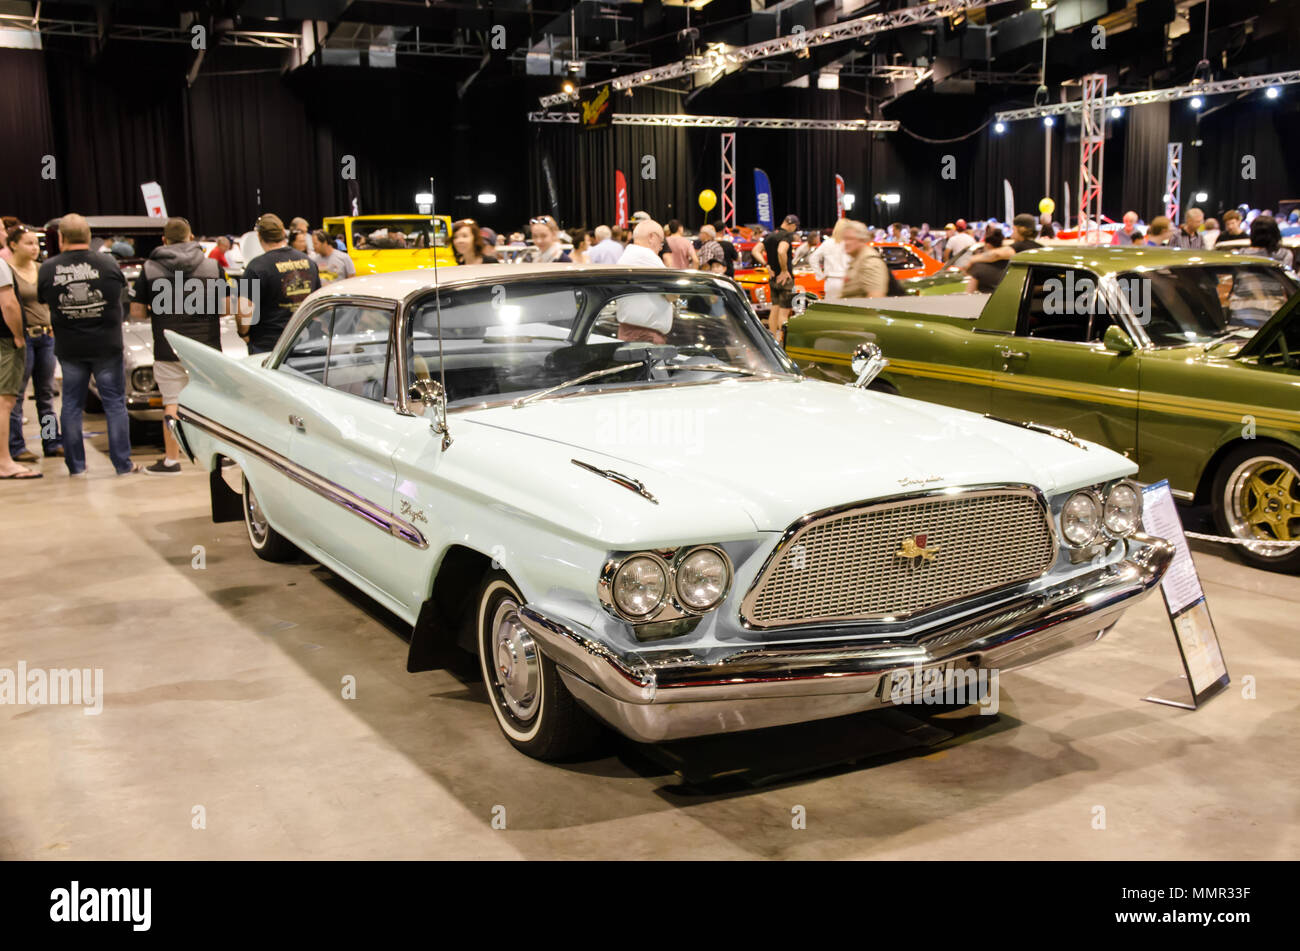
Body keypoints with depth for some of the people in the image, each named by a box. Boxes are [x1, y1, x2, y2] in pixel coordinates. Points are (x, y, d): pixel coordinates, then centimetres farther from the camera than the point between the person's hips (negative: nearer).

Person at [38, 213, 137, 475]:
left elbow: (44, 302, 7)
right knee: (115, 404, 5)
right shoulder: (108, 264, -8)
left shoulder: (47, 269, -5)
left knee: (71, 405, 12)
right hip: (106, 346, -1)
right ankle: (123, 464, 6)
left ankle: (75, 465, 15)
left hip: (69, 348, 1)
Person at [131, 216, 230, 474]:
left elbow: (137, 313, 0)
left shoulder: (150, 268, 0)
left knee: (173, 404, 4)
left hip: (169, 350, -1)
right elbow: (226, 308, 1)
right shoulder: (213, 266, 1)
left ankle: (171, 459, 6)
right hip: (207, 347, 1)